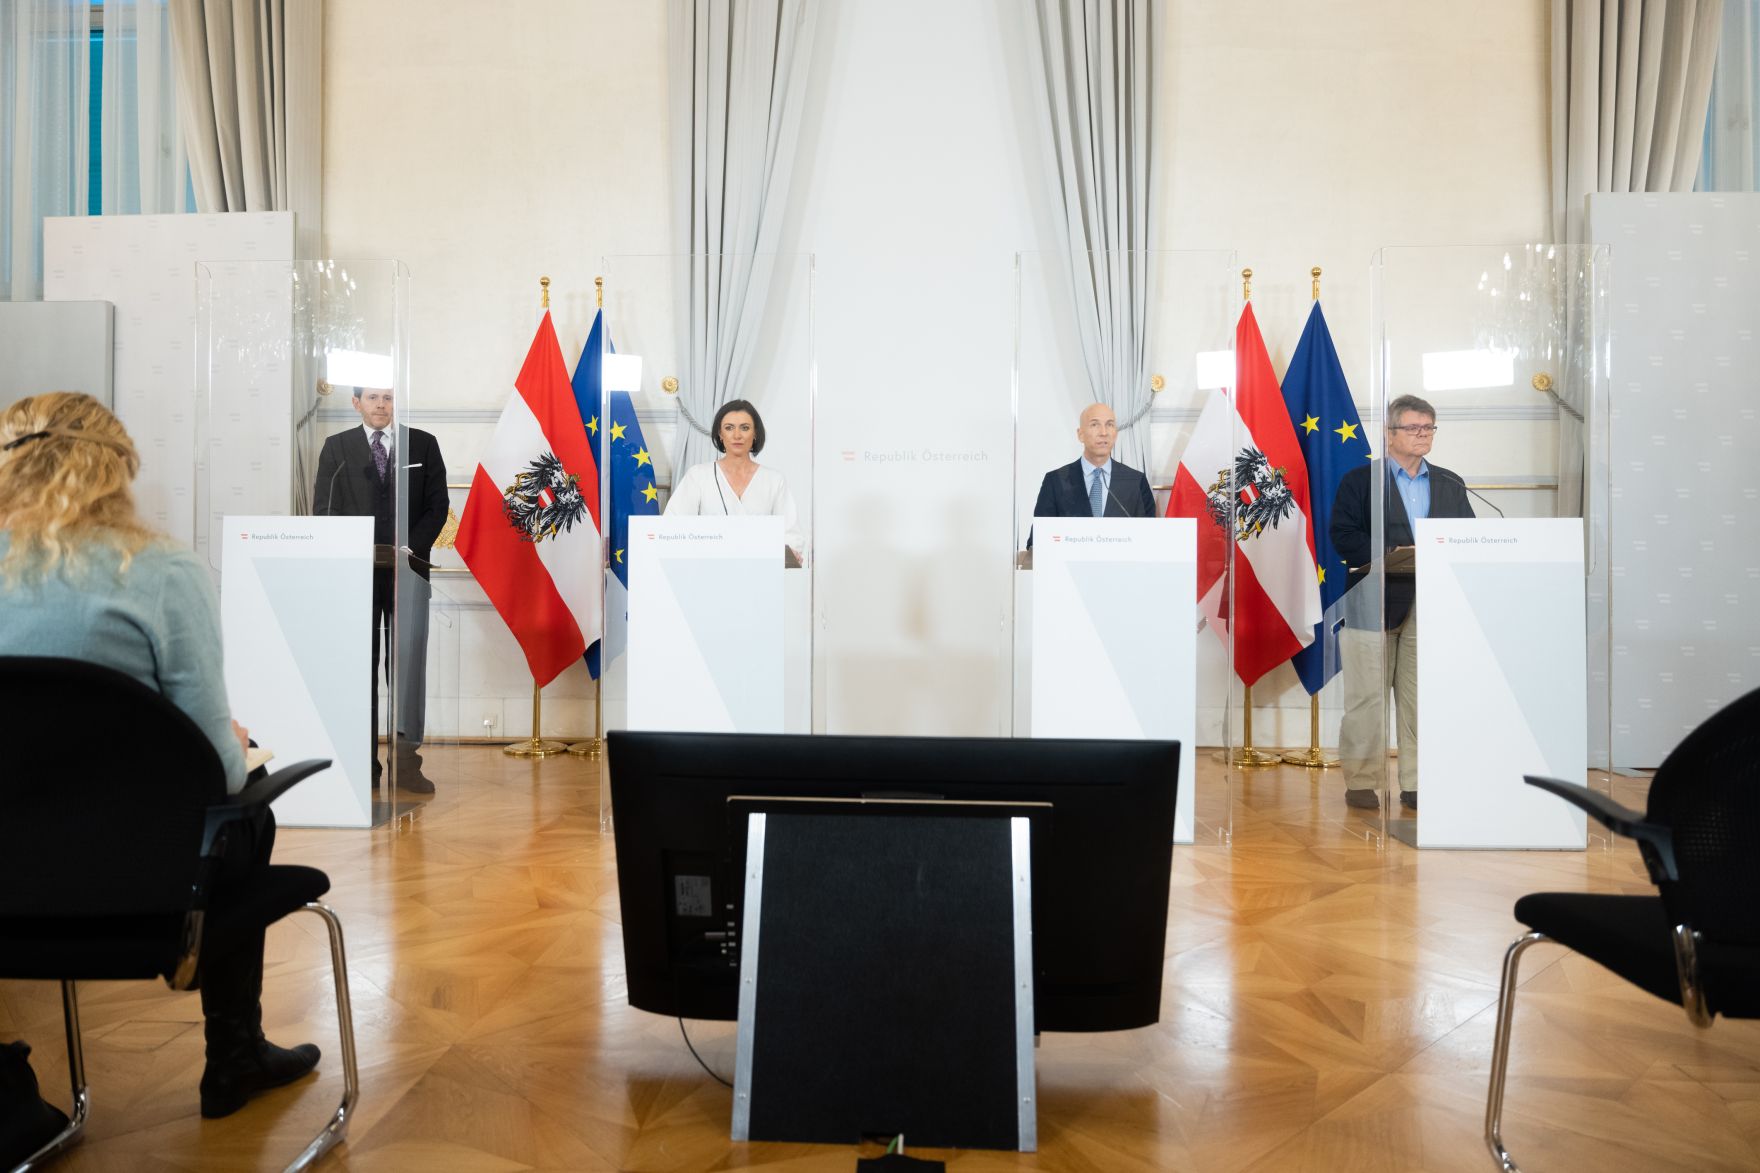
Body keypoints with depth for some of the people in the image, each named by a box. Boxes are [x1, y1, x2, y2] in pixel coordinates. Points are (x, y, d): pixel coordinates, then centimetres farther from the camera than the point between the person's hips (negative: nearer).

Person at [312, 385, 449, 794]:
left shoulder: (423, 444, 11)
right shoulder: (336, 447, 13)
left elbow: (437, 505, 6)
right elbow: (324, 507, 7)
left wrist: (410, 548, -7)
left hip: (408, 564, -1)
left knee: (407, 654, -10)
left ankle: (406, 754, -7)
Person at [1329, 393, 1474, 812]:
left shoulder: (1450, 485, 18)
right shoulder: (1359, 480, 4)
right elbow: (1343, 534, -8)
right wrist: (1389, 555, -19)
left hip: (1430, 604, 4)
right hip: (1373, 603, -3)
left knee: (1422, 697, 5)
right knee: (1367, 696, 0)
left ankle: (1417, 784, 12)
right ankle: (1361, 781, 9)